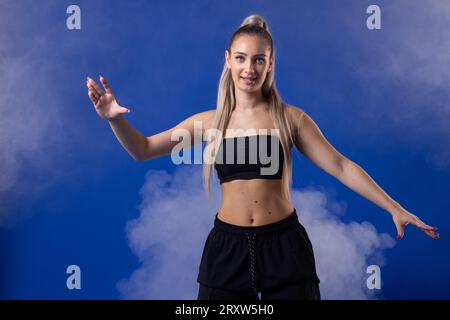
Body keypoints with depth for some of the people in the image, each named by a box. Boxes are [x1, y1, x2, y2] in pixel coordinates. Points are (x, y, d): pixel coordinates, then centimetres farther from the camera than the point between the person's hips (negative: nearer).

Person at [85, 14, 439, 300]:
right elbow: (143, 149, 5)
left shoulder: (290, 117, 0)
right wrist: (116, 119, -13)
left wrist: (394, 208, -4)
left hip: (284, 245, -1)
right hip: (228, 246, 1)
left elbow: (341, 166, -1)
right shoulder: (209, 122, 3)